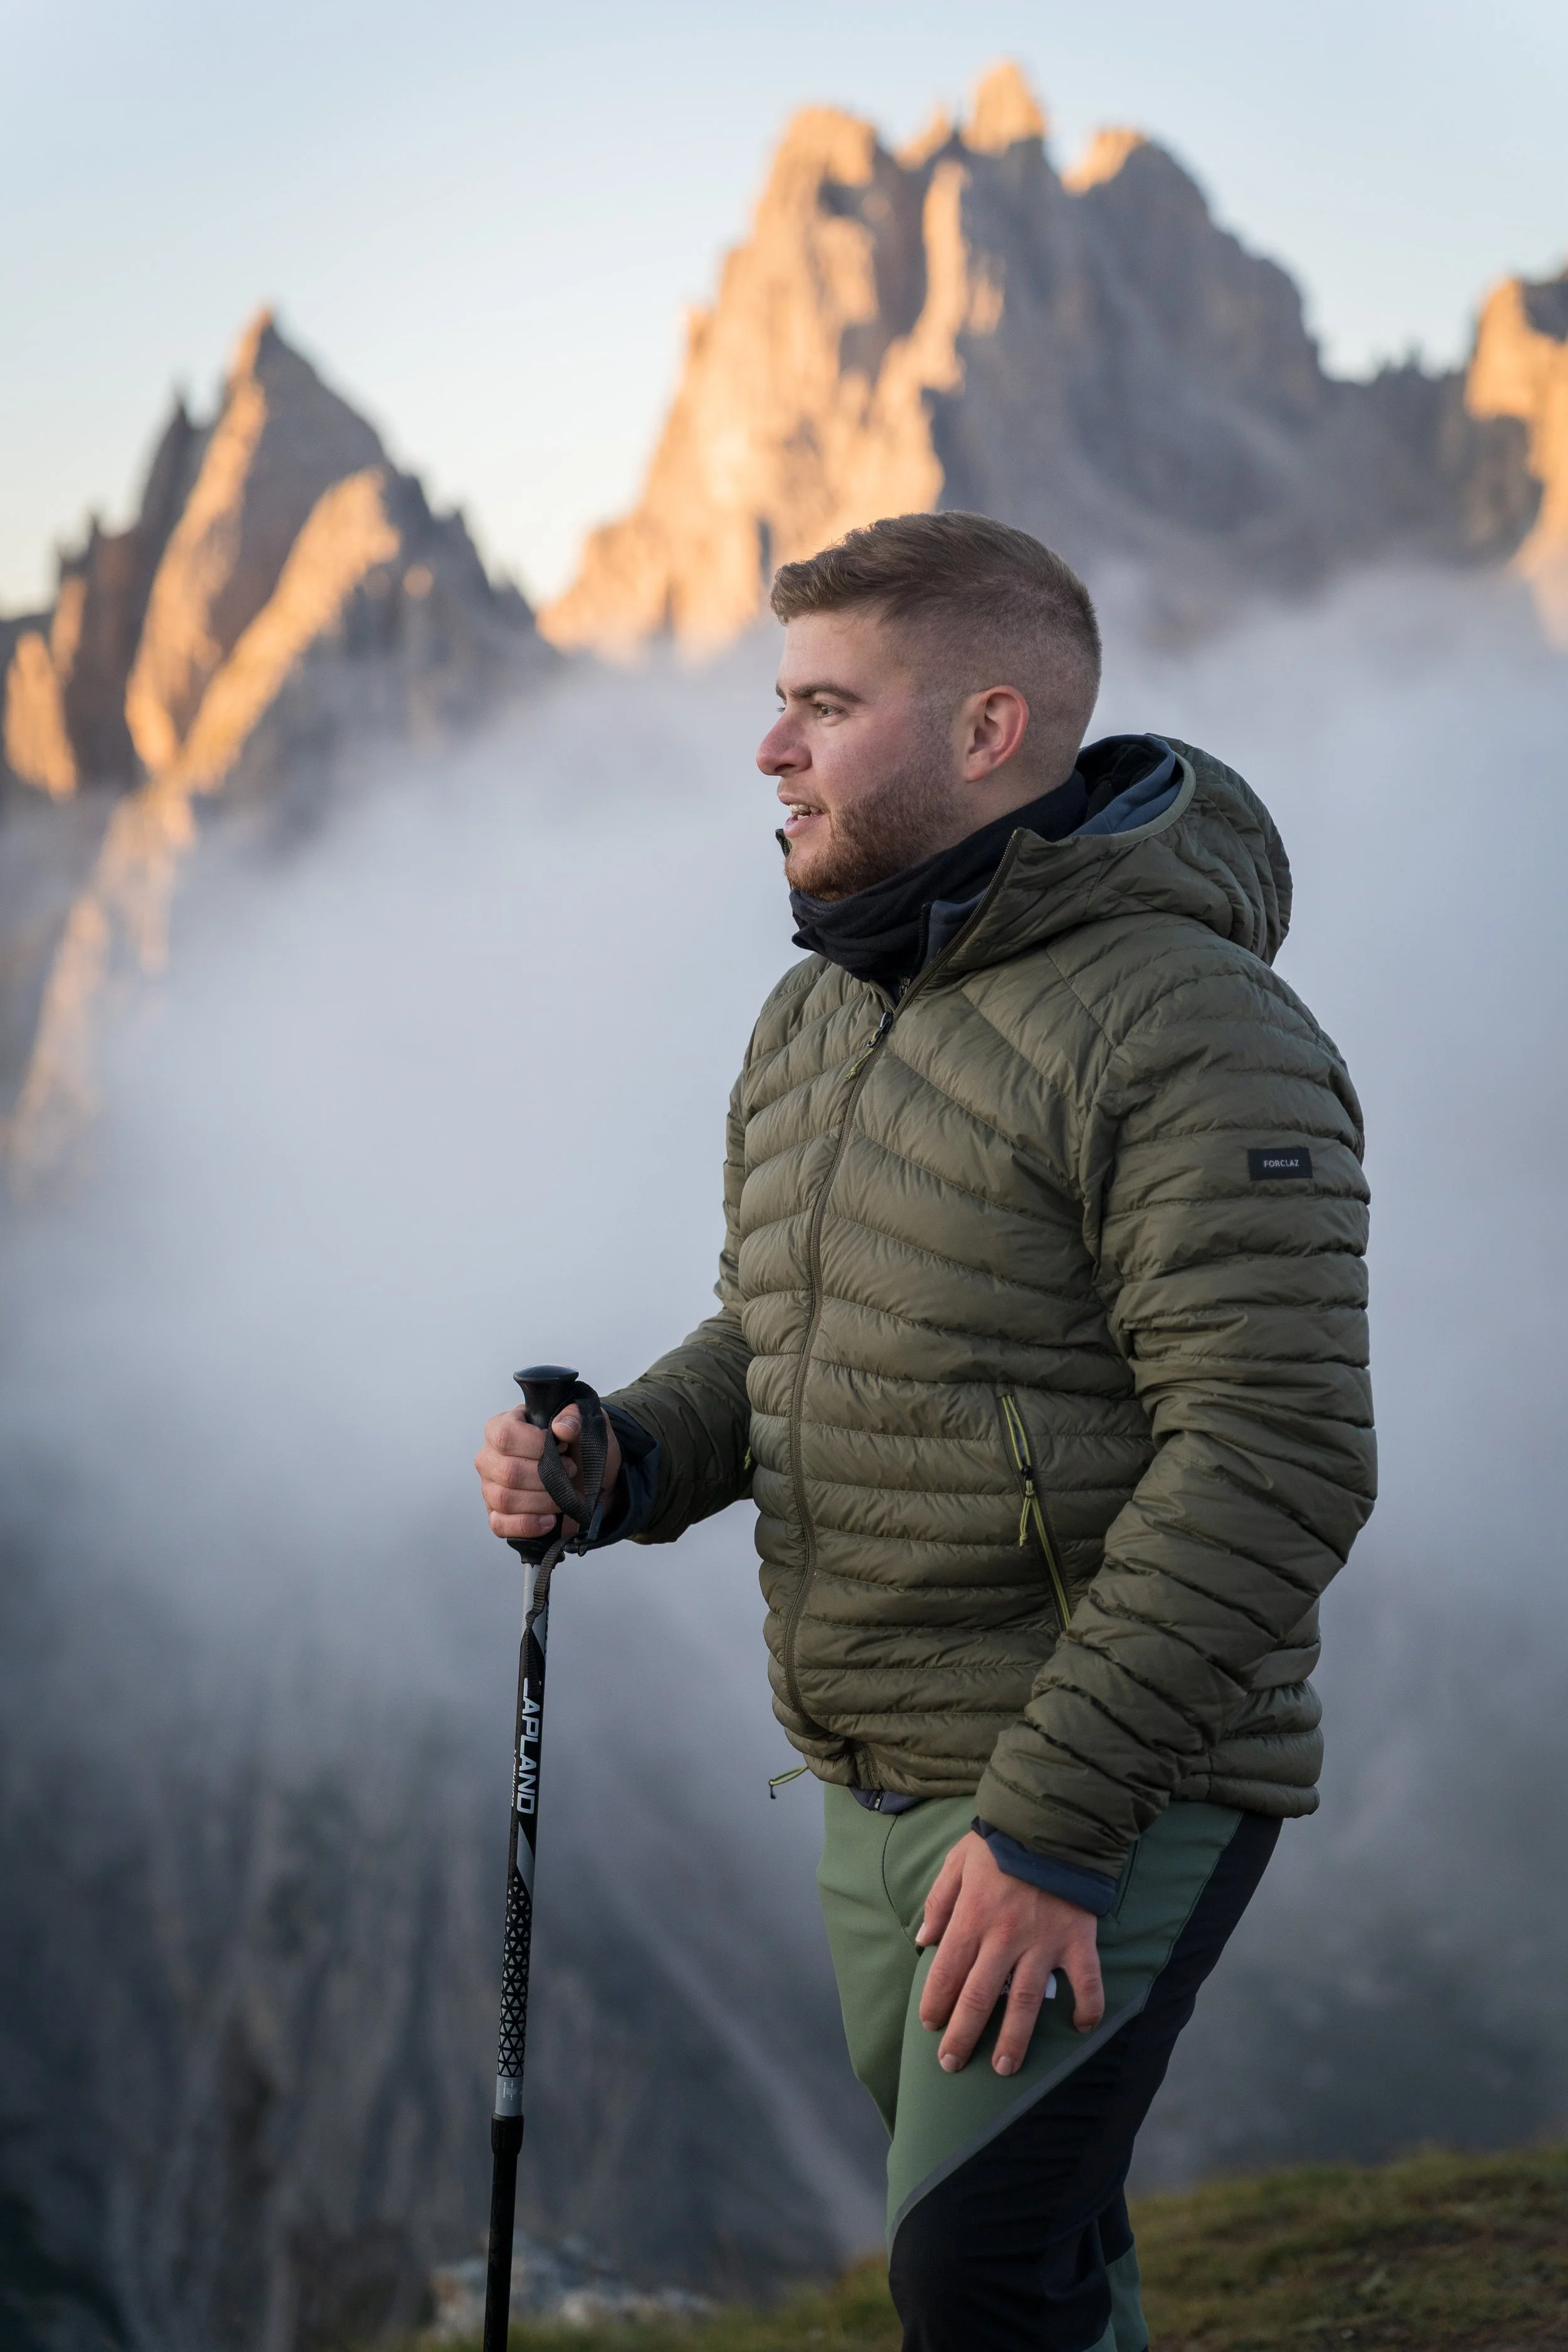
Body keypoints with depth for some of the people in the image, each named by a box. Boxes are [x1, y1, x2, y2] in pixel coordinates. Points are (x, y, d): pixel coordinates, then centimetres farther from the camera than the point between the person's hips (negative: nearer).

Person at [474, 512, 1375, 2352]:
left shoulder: (1191, 1033, -19)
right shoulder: (816, 1018, 9)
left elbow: (1271, 1463, -24)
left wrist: (1054, 1821, -26)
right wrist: (622, 1467, -4)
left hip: (1120, 1787, -8)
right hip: (883, 1779, 8)